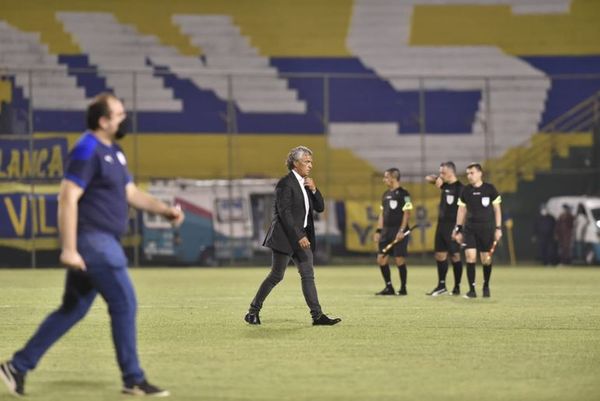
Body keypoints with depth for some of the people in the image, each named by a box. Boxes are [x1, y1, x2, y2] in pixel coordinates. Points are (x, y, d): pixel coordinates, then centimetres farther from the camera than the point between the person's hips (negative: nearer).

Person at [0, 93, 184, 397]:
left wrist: (165, 210, 8)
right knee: (124, 304, -5)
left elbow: (131, 193, 22)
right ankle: (133, 380, 3)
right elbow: (67, 198, -20)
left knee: (72, 309, 12)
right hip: (91, 241, -10)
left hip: (103, 243, 10)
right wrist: (68, 249, -24)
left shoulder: (113, 152, 16)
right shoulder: (87, 151, -14)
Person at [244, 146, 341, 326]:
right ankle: (253, 312, 8)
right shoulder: (285, 183, -13)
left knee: (308, 275, 2)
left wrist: (314, 190, -4)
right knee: (276, 276, -3)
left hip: (302, 236, 8)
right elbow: (284, 213, -19)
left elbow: (320, 208, 13)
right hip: (285, 237, -8)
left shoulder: (306, 183, 13)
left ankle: (317, 315, -1)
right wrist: (299, 237, -22)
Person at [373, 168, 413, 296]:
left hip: (398, 231, -8)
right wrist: (378, 231, 14)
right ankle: (389, 287, 12)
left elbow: (407, 213, -12)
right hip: (386, 230, 8)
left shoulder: (403, 194, -8)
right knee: (381, 259, 3)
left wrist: (401, 231, -18)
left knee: (399, 260, -6)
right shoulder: (385, 195, 15)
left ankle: (403, 288, 5)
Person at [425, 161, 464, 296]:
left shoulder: (459, 188, -12)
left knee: (455, 256, -2)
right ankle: (441, 286, 16)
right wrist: (437, 179, -2)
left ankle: (457, 287, 4)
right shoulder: (445, 185, 10)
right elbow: (428, 178, 21)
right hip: (442, 224, 8)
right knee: (440, 255, 9)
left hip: (452, 226, -8)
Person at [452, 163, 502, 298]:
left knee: (486, 260, 3)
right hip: (469, 228, 2)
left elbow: (497, 209, 2)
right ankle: (472, 289, -8)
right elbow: (461, 210, 12)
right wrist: (458, 229, 8)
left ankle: (486, 286, 26)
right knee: (470, 257, -12)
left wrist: (498, 228, -3)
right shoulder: (465, 190, 4)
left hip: (486, 229, -2)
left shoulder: (490, 189, -3)